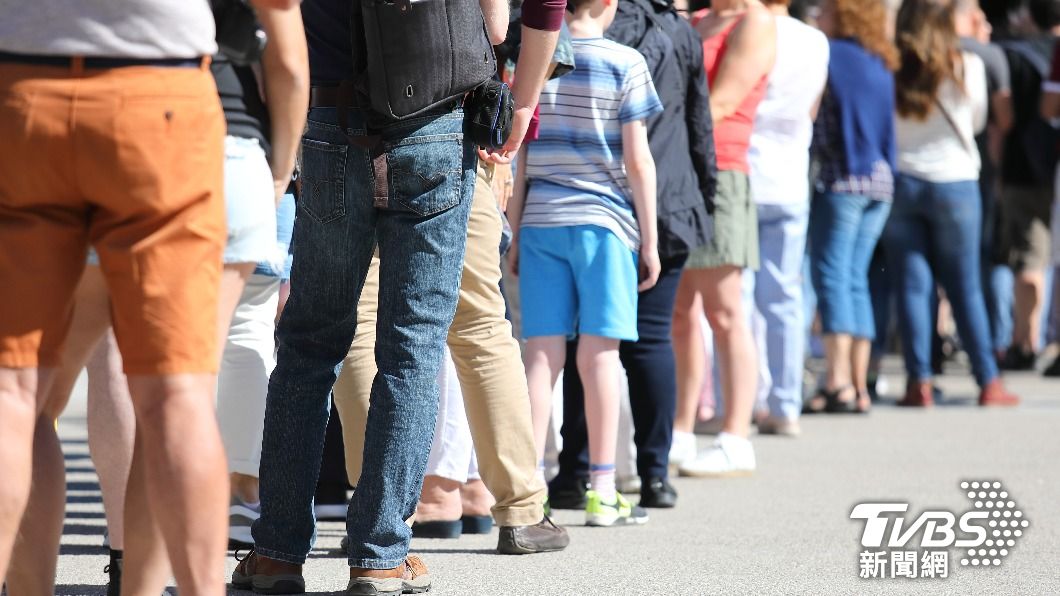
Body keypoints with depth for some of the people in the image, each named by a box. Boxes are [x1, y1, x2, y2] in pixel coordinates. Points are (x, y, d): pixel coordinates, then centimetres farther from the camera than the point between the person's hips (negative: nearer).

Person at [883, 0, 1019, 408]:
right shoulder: (968, 68, -6)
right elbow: (977, 122, 8)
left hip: (901, 180, 0)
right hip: (954, 180, 0)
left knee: (912, 286, 3)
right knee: (965, 287, 7)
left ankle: (919, 382, -2)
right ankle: (988, 383, 8)